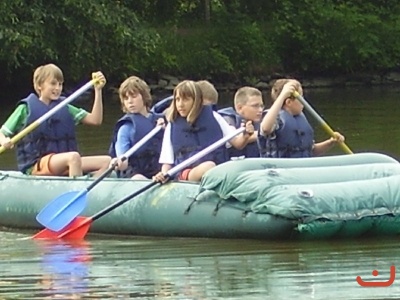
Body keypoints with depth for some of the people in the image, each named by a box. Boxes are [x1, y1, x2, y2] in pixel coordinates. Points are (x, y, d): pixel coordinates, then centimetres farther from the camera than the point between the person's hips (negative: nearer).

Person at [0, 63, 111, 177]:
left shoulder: (65, 108, 16)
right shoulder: (26, 109, 4)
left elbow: (95, 120, 9)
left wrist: (98, 91, 2)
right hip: (35, 166, -6)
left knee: (106, 161, -13)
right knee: (73, 156, -35)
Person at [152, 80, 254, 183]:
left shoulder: (213, 117, 11)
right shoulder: (172, 126, 12)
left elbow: (237, 143, 13)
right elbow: (167, 161, 12)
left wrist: (246, 136, -9)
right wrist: (164, 174, -9)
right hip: (185, 174, -1)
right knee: (209, 166, -36)